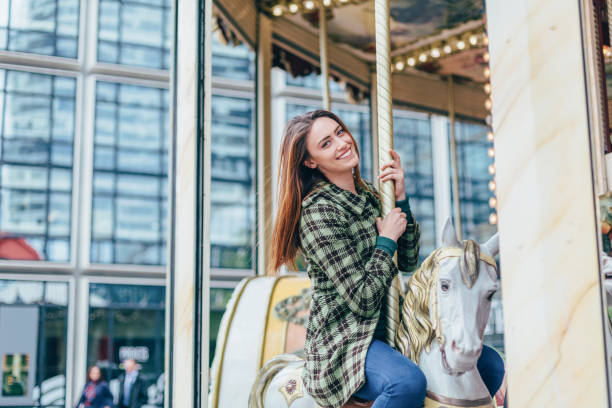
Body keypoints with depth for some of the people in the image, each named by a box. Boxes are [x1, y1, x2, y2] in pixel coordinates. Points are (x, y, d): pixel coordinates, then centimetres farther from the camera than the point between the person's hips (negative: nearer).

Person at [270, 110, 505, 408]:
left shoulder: (370, 195, 10)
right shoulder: (318, 211, -16)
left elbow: (408, 262, 8)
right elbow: (363, 300, -20)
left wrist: (401, 199, 0)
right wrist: (386, 240, -10)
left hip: (390, 328, 8)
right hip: (343, 341, -8)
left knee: (489, 364, -2)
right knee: (408, 382, -37)